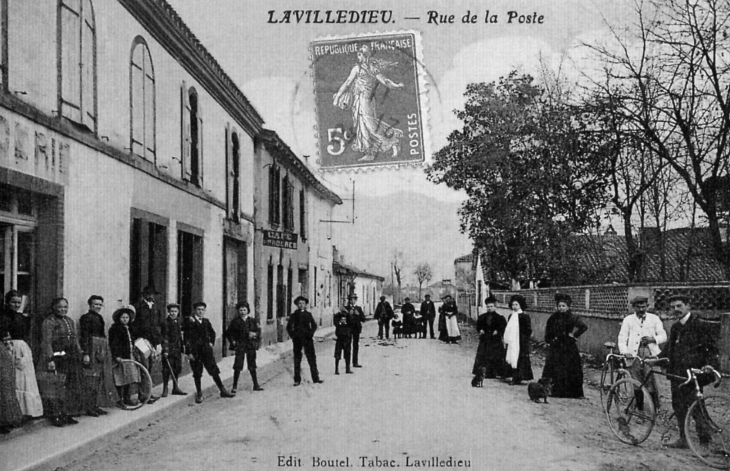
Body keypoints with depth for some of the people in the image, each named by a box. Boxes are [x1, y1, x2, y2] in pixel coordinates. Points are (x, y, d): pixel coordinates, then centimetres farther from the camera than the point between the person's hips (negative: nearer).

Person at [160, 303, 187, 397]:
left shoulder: (178, 322, 12)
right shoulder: (166, 323, -9)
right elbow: (164, 337, -14)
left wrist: (182, 348, 20)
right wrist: (165, 350, -19)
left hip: (177, 349, 7)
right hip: (169, 350, -7)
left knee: (177, 368, 10)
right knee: (167, 369, -4)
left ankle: (176, 388, 20)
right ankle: (165, 389, 5)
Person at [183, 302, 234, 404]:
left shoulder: (206, 321, 9)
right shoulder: (189, 322, -5)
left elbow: (212, 333, 24)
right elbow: (187, 338, -8)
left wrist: (211, 342, 8)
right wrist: (189, 352, -12)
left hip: (206, 350, 3)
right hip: (195, 351, -3)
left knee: (214, 370, 2)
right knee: (197, 374, 3)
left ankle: (222, 390, 9)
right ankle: (199, 394, 15)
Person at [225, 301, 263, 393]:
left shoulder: (253, 320, 4)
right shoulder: (235, 321, 0)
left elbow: (259, 331, 4)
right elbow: (228, 333, 7)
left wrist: (255, 334, -16)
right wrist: (232, 341, -4)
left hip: (251, 345, 2)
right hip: (240, 346, -2)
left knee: (252, 366, 10)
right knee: (238, 366, -5)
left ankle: (256, 385, 18)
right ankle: (234, 386, 4)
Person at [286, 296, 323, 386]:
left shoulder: (308, 314, 11)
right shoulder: (294, 315, 5)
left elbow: (314, 325, 11)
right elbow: (289, 326, 5)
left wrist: (311, 333, -4)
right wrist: (293, 335, -6)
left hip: (307, 338, 1)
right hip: (297, 340, -1)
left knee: (312, 358, -2)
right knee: (297, 359, 4)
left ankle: (315, 378, 3)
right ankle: (297, 380, 10)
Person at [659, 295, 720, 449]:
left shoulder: (700, 325, -7)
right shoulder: (675, 327, 15)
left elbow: (712, 348, -8)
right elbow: (669, 349, 21)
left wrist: (710, 365, -21)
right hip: (677, 373, 7)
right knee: (678, 406, 10)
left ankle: (705, 441, 4)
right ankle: (683, 439, 20)